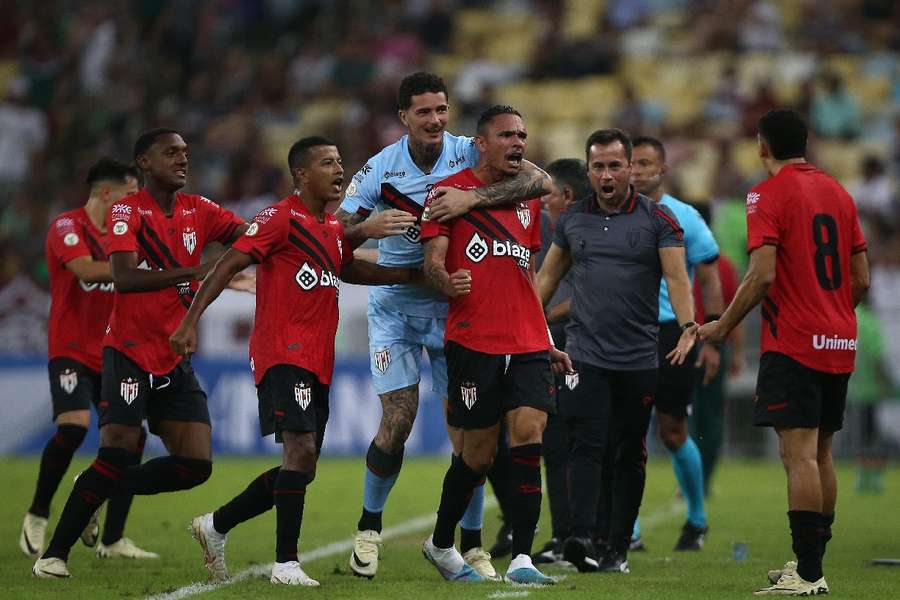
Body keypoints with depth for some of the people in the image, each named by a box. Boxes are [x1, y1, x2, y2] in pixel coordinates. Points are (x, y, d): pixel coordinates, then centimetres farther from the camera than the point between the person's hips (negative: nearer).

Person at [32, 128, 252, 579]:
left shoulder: (197, 210, 8)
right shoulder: (127, 211, -9)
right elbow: (123, 277, -25)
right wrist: (192, 271, -35)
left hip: (175, 360, 6)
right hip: (130, 352, -6)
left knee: (195, 465, -3)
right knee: (118, 453, -16)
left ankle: (102, 488, 17)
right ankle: (54, 553, -5)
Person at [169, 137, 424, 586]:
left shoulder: (334, 229, 17)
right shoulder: (281, 219, -8)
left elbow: (348, 270, 36)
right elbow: (228, 265, -12)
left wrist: (412, 274, 28)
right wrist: (190, 321, -21)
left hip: (317, 364, 9)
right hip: (282, 356, -9)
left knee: (300, 470, 10)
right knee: (301, 451, -21)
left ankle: (215, 525, 25)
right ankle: (285, 563, -17)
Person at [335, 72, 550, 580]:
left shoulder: (470, 155, -9)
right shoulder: (380, 170, -9)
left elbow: (539, 180, -22)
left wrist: (473, 197, -34)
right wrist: (366, 227, -31)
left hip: (455, 304, 1)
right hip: (396, 304, -1)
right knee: (399, 422, -11)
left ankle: (472, 544, 8)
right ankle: (369, 528, 10)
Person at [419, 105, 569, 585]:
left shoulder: (528, 199, 18)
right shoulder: (451, 191, 1)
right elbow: (432, 260, -5)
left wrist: (546, 340, 24)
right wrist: (445, 281, -28)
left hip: (527, 344, 4)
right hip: (473, 341, -4)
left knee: (528, 434, -12)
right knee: (477, 452, 0)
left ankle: (521, 559, -11)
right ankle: (441, 544, 23)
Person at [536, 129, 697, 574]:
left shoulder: (657, 219, 0)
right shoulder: (572, 219, 9)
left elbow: (676, 277, -8)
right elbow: (548, 277, 20)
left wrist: (687, 326, -24)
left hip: (638, 357, -1)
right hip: (585, 353, 1)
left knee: (628, 455, 5)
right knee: (587, 445, -13)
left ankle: (617, 548, 10)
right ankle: (582, 536, -23)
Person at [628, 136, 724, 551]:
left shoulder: (684, 218, -2)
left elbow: (710, 281, 0)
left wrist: (711, 340, -6)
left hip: (671, 332, -2)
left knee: (673, 433, 5)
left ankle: (697, 520, 25)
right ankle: (628, 530, -8)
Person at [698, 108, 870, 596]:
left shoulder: (768, 195, -7)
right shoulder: (838, 193, 14)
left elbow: (762, 276, -17)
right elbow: (861, 278, 14)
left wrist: (723, 327, -6)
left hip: (793, 345, -8)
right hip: (840, 344, 8)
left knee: (799, 454, -10)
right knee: (820, 454, 14)